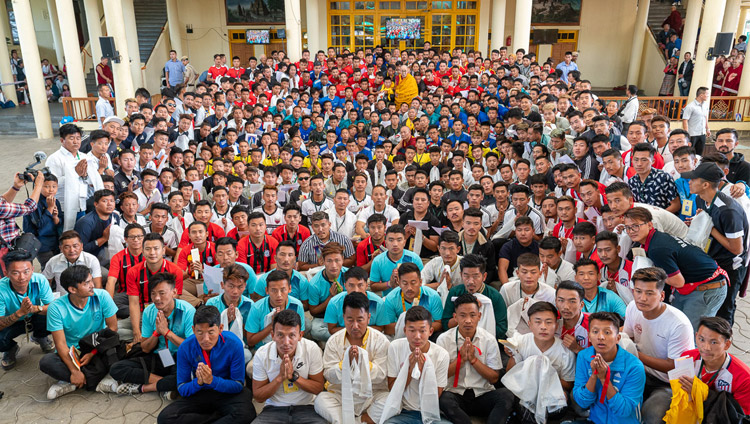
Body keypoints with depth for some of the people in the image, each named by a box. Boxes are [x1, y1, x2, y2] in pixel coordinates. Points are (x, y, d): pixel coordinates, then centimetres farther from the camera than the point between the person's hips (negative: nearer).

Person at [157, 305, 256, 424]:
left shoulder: (234, 344, -19)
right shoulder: (185, 348, -12)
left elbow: (238, 385, -14)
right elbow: (182, 389, -5)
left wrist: (212, 381, -30)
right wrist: (198, 382, -27)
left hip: (228, 393, -3)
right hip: (199, 395, 3)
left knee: (246, 414, -35)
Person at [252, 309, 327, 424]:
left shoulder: (312, 349, -12)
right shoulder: (261, 355, -10)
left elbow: (319, 388, -4)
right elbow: (258, 397, -3)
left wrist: (294, 376, -20)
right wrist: (280, 378, -20)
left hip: (306, 406, 0)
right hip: (274, 408, 1)